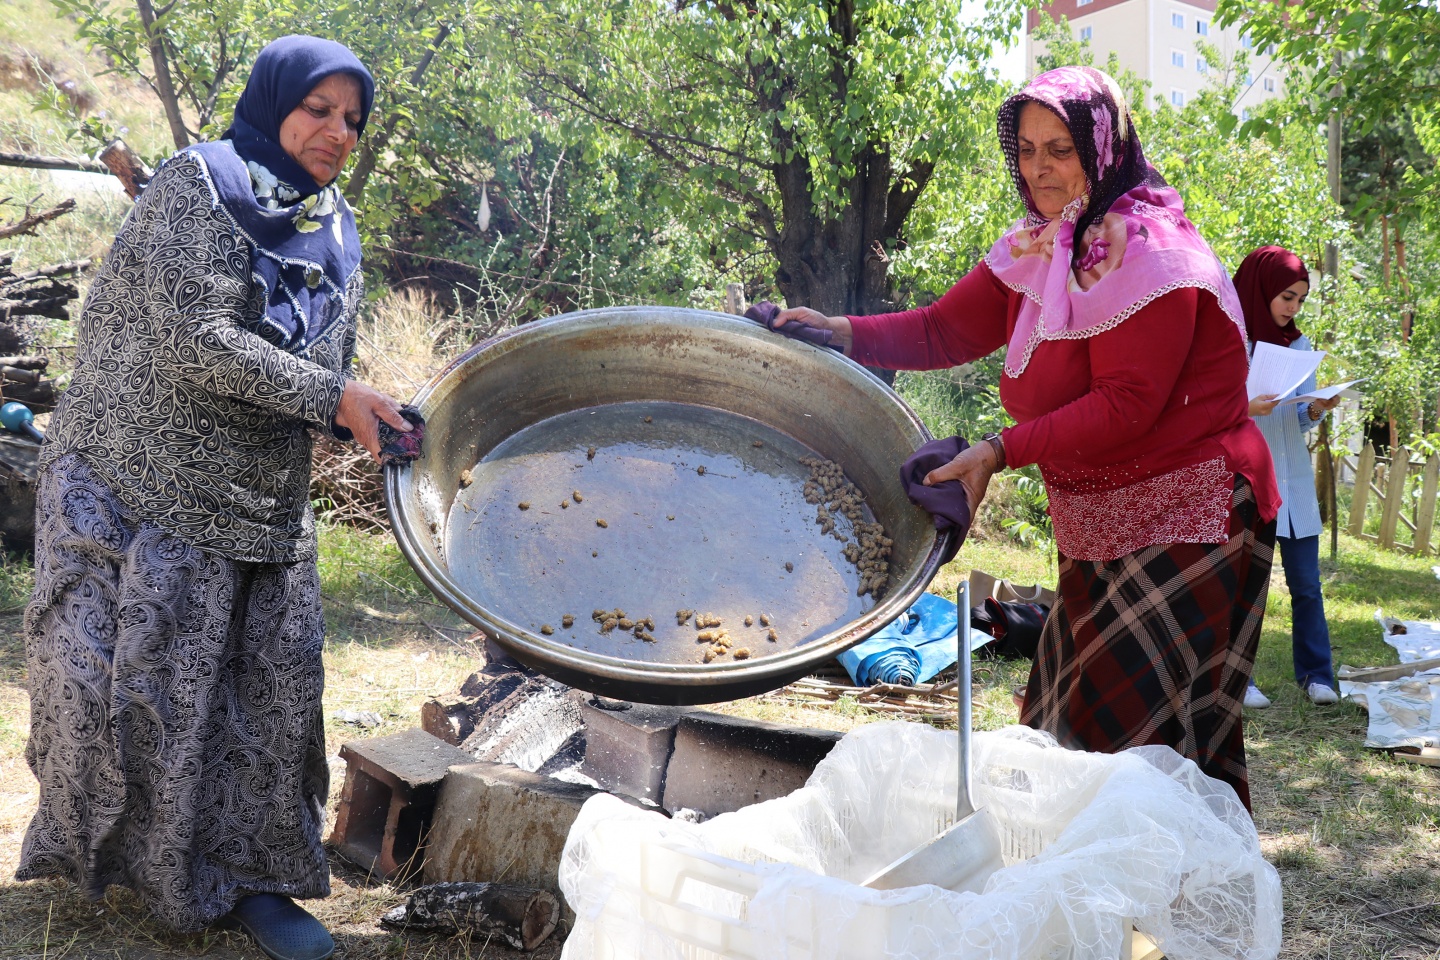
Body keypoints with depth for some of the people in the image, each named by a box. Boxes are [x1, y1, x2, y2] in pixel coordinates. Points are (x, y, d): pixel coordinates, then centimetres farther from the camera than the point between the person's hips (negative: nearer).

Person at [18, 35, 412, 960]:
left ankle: (247, 878, 20)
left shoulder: (337, 236, 12)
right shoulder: (198, 186, -9)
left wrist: (381, 417, -6)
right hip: (145, 492, -6)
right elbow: (196, 338, -21)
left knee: (275, 691, 6)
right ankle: (91, 855, 23)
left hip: (265, 512, 6)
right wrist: (331, 397, -21)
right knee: (143, 684, 0)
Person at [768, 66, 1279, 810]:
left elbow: (1126, 404, -23)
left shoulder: (1151, 251, -17)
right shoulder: (1035, 250, 8)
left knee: (1137, 729, -6)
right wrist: (841, 332, -11)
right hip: (1098, 523, 8)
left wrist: (1002, 451, -27)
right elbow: (944, 331, 3)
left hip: (1182, 521, -8)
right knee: (1065, 719, 13)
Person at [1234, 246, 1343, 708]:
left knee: (1307, 585, 4)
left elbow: (1301, 420, 13)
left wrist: (1317, 410, -9)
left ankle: (1315, 675, 14)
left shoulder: (1297, 345, 12)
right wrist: (1243, 409, -24)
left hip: (1292, 480, 5)